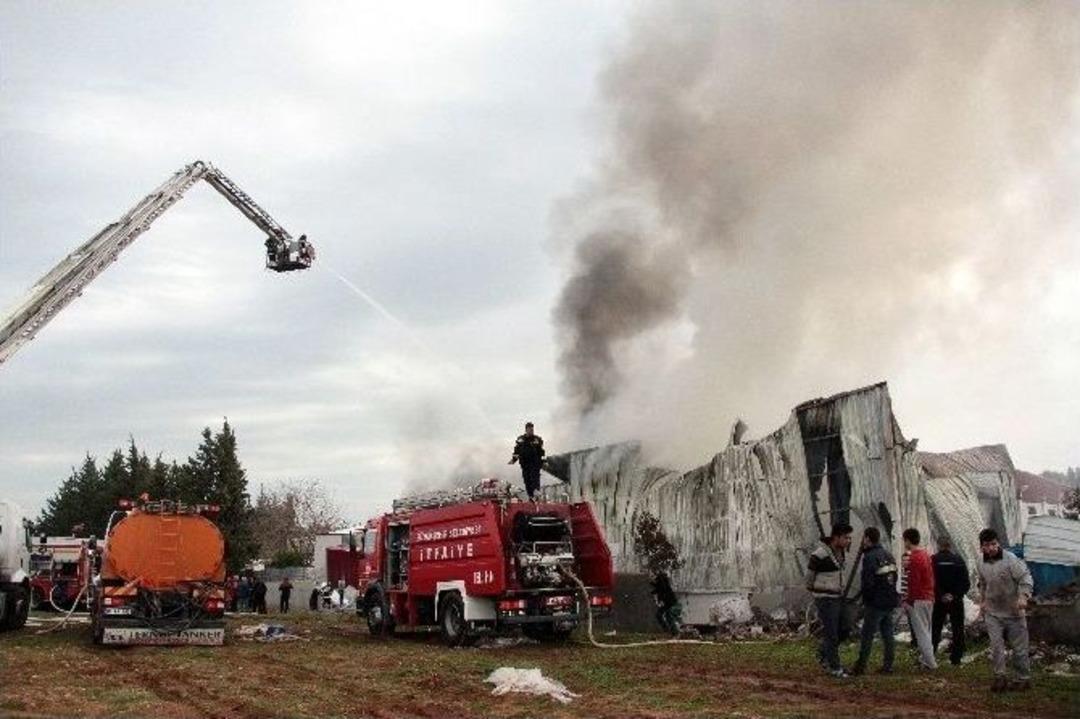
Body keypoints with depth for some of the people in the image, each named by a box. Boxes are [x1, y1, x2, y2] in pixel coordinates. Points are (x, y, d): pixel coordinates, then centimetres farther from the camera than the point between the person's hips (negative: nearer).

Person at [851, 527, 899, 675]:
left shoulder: (870, 557, -16)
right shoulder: (888, 555, 12)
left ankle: (860, 666, 1)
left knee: (867, 635, -2)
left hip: (876, 602, -8)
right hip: (890, 601, 8)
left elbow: (868, 582, -20)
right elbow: (894, 578, 16)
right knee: (887, 634, 11)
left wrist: (866, 599, -5)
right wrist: (891, 596, 18)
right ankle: (888, 665, 14)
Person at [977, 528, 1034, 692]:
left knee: (1019, 647, 5)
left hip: (1013, 612, -4)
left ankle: (1023, 679, 16)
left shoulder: (1011, 560, -15)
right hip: (993, 613, 5)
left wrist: (1023, 597, -31)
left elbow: (1026, 579, -18)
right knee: (996, 646, -1)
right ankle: (1000, 677, 5)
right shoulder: (982, 564, 5)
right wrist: (982, 601, 17)